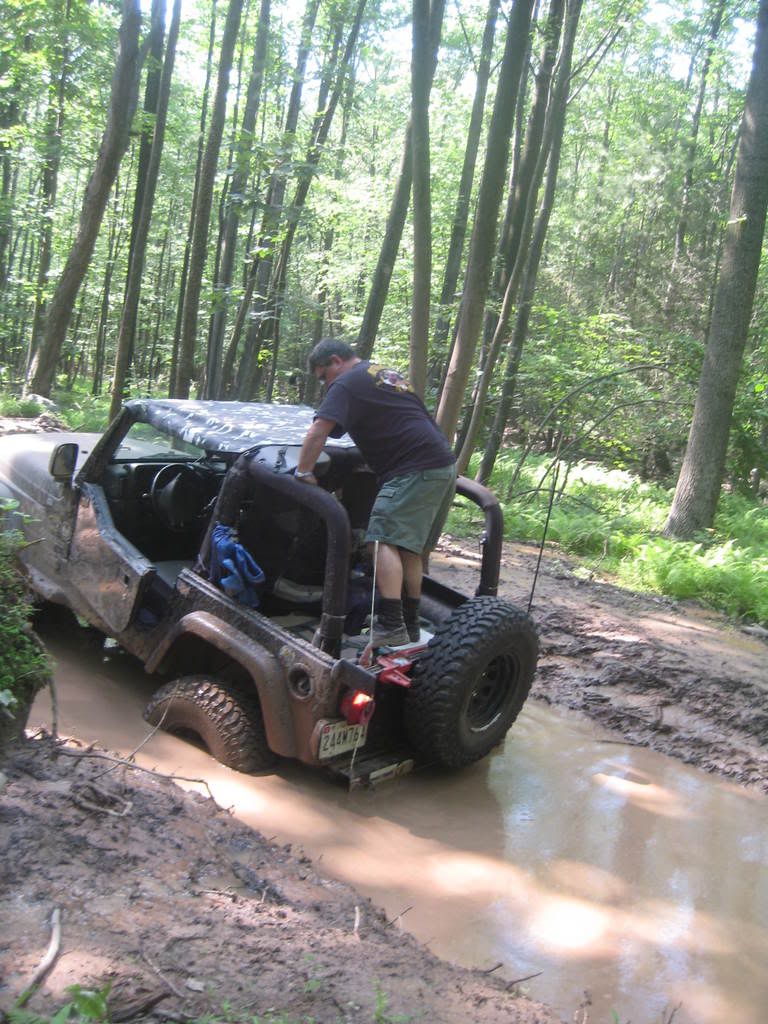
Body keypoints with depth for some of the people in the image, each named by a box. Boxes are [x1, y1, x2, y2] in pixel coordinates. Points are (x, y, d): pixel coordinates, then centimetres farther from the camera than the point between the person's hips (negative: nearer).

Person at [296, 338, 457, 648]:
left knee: (386, 540, -14)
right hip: (444, 466, 9)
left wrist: (303, 472, -5)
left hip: (415, 470, -9)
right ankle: (410, 625, 20)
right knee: (409, 547, 15)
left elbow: (317, 433, -13)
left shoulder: (346, 383, -2)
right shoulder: (390, 375, 27)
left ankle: (390, 627, -22)